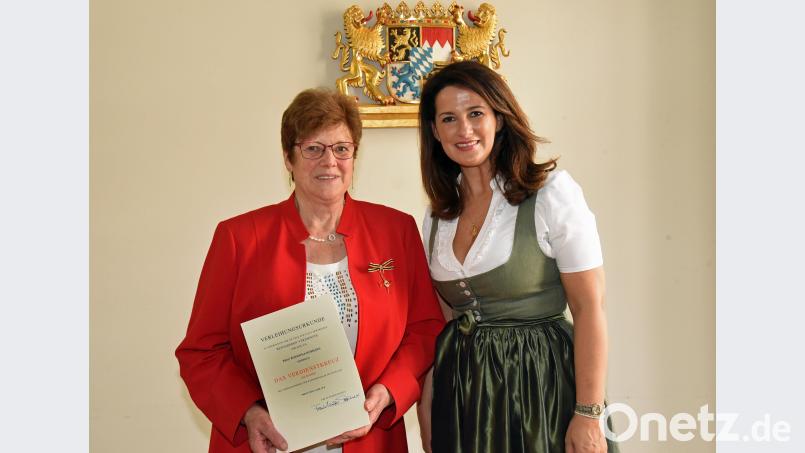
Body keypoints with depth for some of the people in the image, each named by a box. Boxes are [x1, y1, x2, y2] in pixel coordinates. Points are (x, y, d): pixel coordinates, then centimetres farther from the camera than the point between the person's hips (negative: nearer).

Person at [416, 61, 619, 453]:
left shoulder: (552, 192, -10)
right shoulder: (439, 212, 6)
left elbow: (589, 306, -13)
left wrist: (588, 417, -16)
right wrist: (425, 406, 6)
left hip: (541, 386, -4)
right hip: (462, 390, 5)